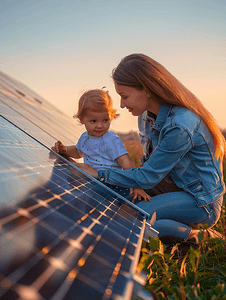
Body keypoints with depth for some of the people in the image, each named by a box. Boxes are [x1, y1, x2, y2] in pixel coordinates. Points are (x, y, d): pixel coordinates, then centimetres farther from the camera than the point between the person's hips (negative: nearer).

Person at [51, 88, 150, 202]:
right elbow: (78, 151, 31)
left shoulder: (111, 140, -17)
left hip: (114, 187, -7)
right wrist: (64, 150, 11)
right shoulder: (85, 137, 9)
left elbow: (126, 163, -22)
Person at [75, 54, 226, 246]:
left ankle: (194, 235, -5)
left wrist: (100, 174, -18)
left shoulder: (180, 126, -31)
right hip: (173, 185, 9)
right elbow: (150, 163, 10)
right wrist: (138, 183, -9)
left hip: (201, 200, -9)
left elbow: (147, 177, -24)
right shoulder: (146, 115, -3)